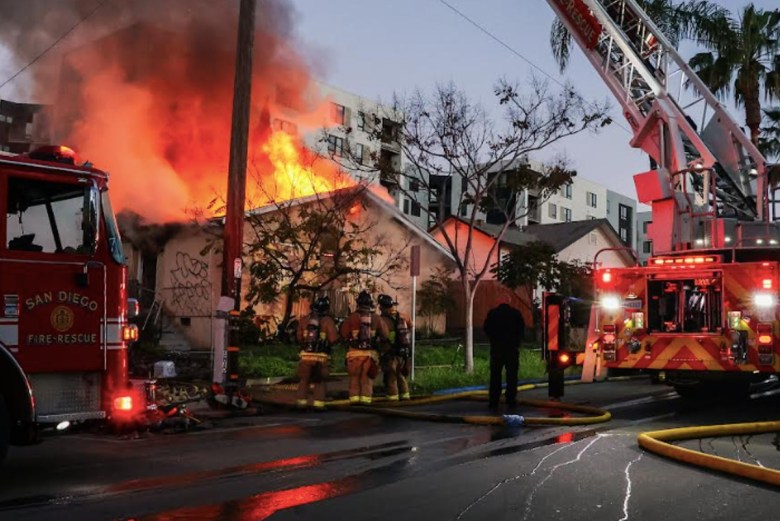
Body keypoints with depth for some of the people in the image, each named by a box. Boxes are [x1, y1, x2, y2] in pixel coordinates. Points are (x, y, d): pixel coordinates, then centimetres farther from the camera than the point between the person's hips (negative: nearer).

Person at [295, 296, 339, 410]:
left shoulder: (305, 320, 3)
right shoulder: (328, 320, -7)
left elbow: (299, 337, 7)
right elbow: (333, 339, -14)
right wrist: (327, 343, 8)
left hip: (306, 355, 2)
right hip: (321, 356, -2)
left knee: (304, 380, 14)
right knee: (320, 381, 12)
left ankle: (301, 402, 10)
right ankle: (318, 403, 5)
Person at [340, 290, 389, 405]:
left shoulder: (352, 317, -8)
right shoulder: (376, 318, -2)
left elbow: (344, 334, -2)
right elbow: (384, 335, 4)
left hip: (355, 352, -1)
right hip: (370, 353, 1)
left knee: (354, 377, 10)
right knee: (367, 377, 9)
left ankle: (354, 398, 5)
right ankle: (365, 398, 4)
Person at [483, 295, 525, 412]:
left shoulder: (492, 313, -1)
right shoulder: (516, 313, -1)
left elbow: (486, 329, 0)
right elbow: (522, 329, 0)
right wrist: (517, 342, 12)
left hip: (496, 347, 0)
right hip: (512, 347, 0)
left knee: (495, 375, 4)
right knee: (511, 375, 5)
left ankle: (493, 403, 0)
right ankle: (510, 402, 2)